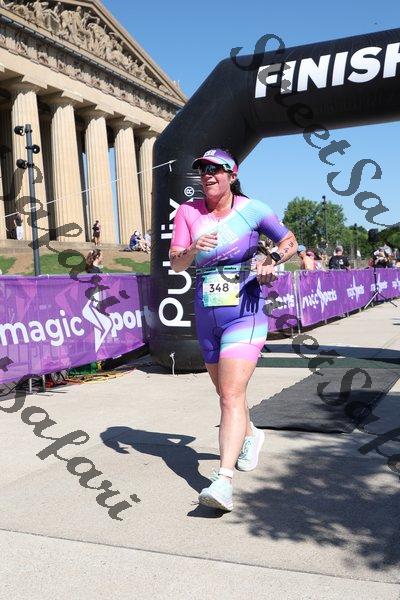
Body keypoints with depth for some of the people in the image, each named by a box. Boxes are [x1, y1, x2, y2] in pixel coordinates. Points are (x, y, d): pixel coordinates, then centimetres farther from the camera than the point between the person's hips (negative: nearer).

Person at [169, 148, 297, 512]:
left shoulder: (251, 209, -3)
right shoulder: (188, 211, 3)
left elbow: (290, 242, 8)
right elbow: (175, 265, -3)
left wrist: (271, 260, -12)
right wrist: (193, 249, -25)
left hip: (244, 312, -4)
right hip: (206, 316, 5)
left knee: (231, 396, -17)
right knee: (226, 393, 19)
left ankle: (224, 481, -21)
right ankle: (251, 436, 48)